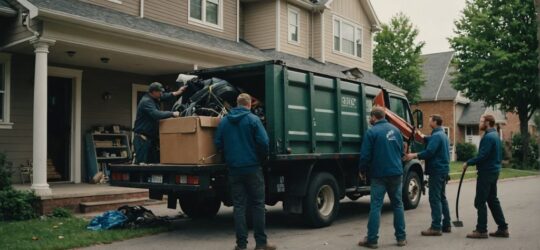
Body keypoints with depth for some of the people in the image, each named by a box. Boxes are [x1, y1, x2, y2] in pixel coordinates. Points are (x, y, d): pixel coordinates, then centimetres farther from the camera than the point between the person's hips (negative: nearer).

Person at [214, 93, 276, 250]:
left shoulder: (224, 121, 5)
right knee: (257, 205, 5)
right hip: (252, 167, -3)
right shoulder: (253, 119, -7)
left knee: (239, 206, 8)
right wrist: (263, 157, 5)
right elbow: (263, 142, -13)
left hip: (234, 169, 3)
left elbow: (218, 143, 5)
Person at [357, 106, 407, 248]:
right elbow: (401, 151, 16)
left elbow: (365, 155, -11)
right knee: (398, 205, 12)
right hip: (396, 173, 5)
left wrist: (362, 171, 5)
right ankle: (401, 238, 16)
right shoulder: (395, 130, 8)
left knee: (375, 207, -1)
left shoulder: (371, 132, -10)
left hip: (379, 175, -5)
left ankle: (372, 240, 2)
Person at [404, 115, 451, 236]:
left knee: (435, 199, -8)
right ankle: (446, 225, 20)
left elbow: (429, 152, -25)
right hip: (444, 169, 10)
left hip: (436, 170, -10)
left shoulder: (436, 136, -16)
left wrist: (414, 155, -17)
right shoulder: (443, 135, 16)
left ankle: (436, 227, -7)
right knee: (442, 197, 15)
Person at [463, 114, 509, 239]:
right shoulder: (495, 135, 14)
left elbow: (482, 156, -24)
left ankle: (482, 230, 0)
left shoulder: (488, 137, -18)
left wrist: (468, 163, -12)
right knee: (493, 200, 15)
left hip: (486, 172, -10)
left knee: (480, 202, -4)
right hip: (493, 170, 10)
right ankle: (503, 228, 19)